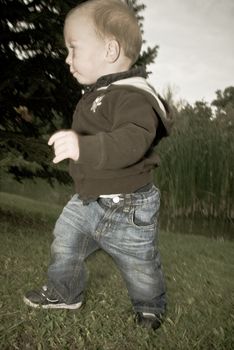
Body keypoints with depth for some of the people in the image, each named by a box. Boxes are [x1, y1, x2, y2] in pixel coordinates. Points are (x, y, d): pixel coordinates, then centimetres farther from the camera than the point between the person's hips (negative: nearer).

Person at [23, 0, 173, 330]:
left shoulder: (132, 95, -26)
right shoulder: (99, 93, 5)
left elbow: (133, 140, -44)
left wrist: (84, 147, -54)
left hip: (127, 209, -8)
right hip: (87, 200, 8)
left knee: (140, 267, 13)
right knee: (64, 246, 19)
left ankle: (151, 309, 42)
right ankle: (64, 293, 43)